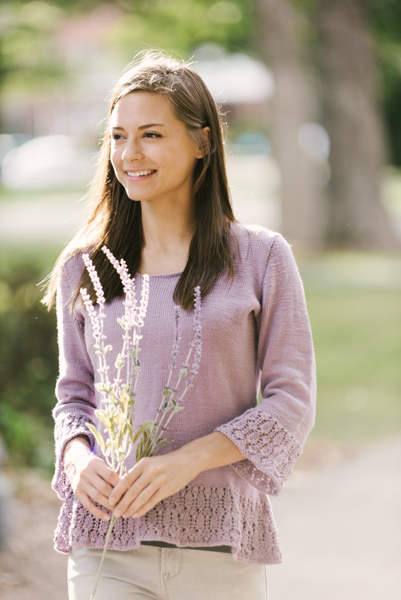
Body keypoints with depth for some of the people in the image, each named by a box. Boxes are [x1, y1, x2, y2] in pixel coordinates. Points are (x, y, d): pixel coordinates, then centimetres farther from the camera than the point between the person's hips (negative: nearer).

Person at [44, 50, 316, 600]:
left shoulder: (261, 258, 1)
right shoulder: (83, 268, 9)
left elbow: (291, 402, -1)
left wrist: (186, 460, -14)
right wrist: (77, 457, -6)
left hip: (222, 544, -1)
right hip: (107, 546, 1)